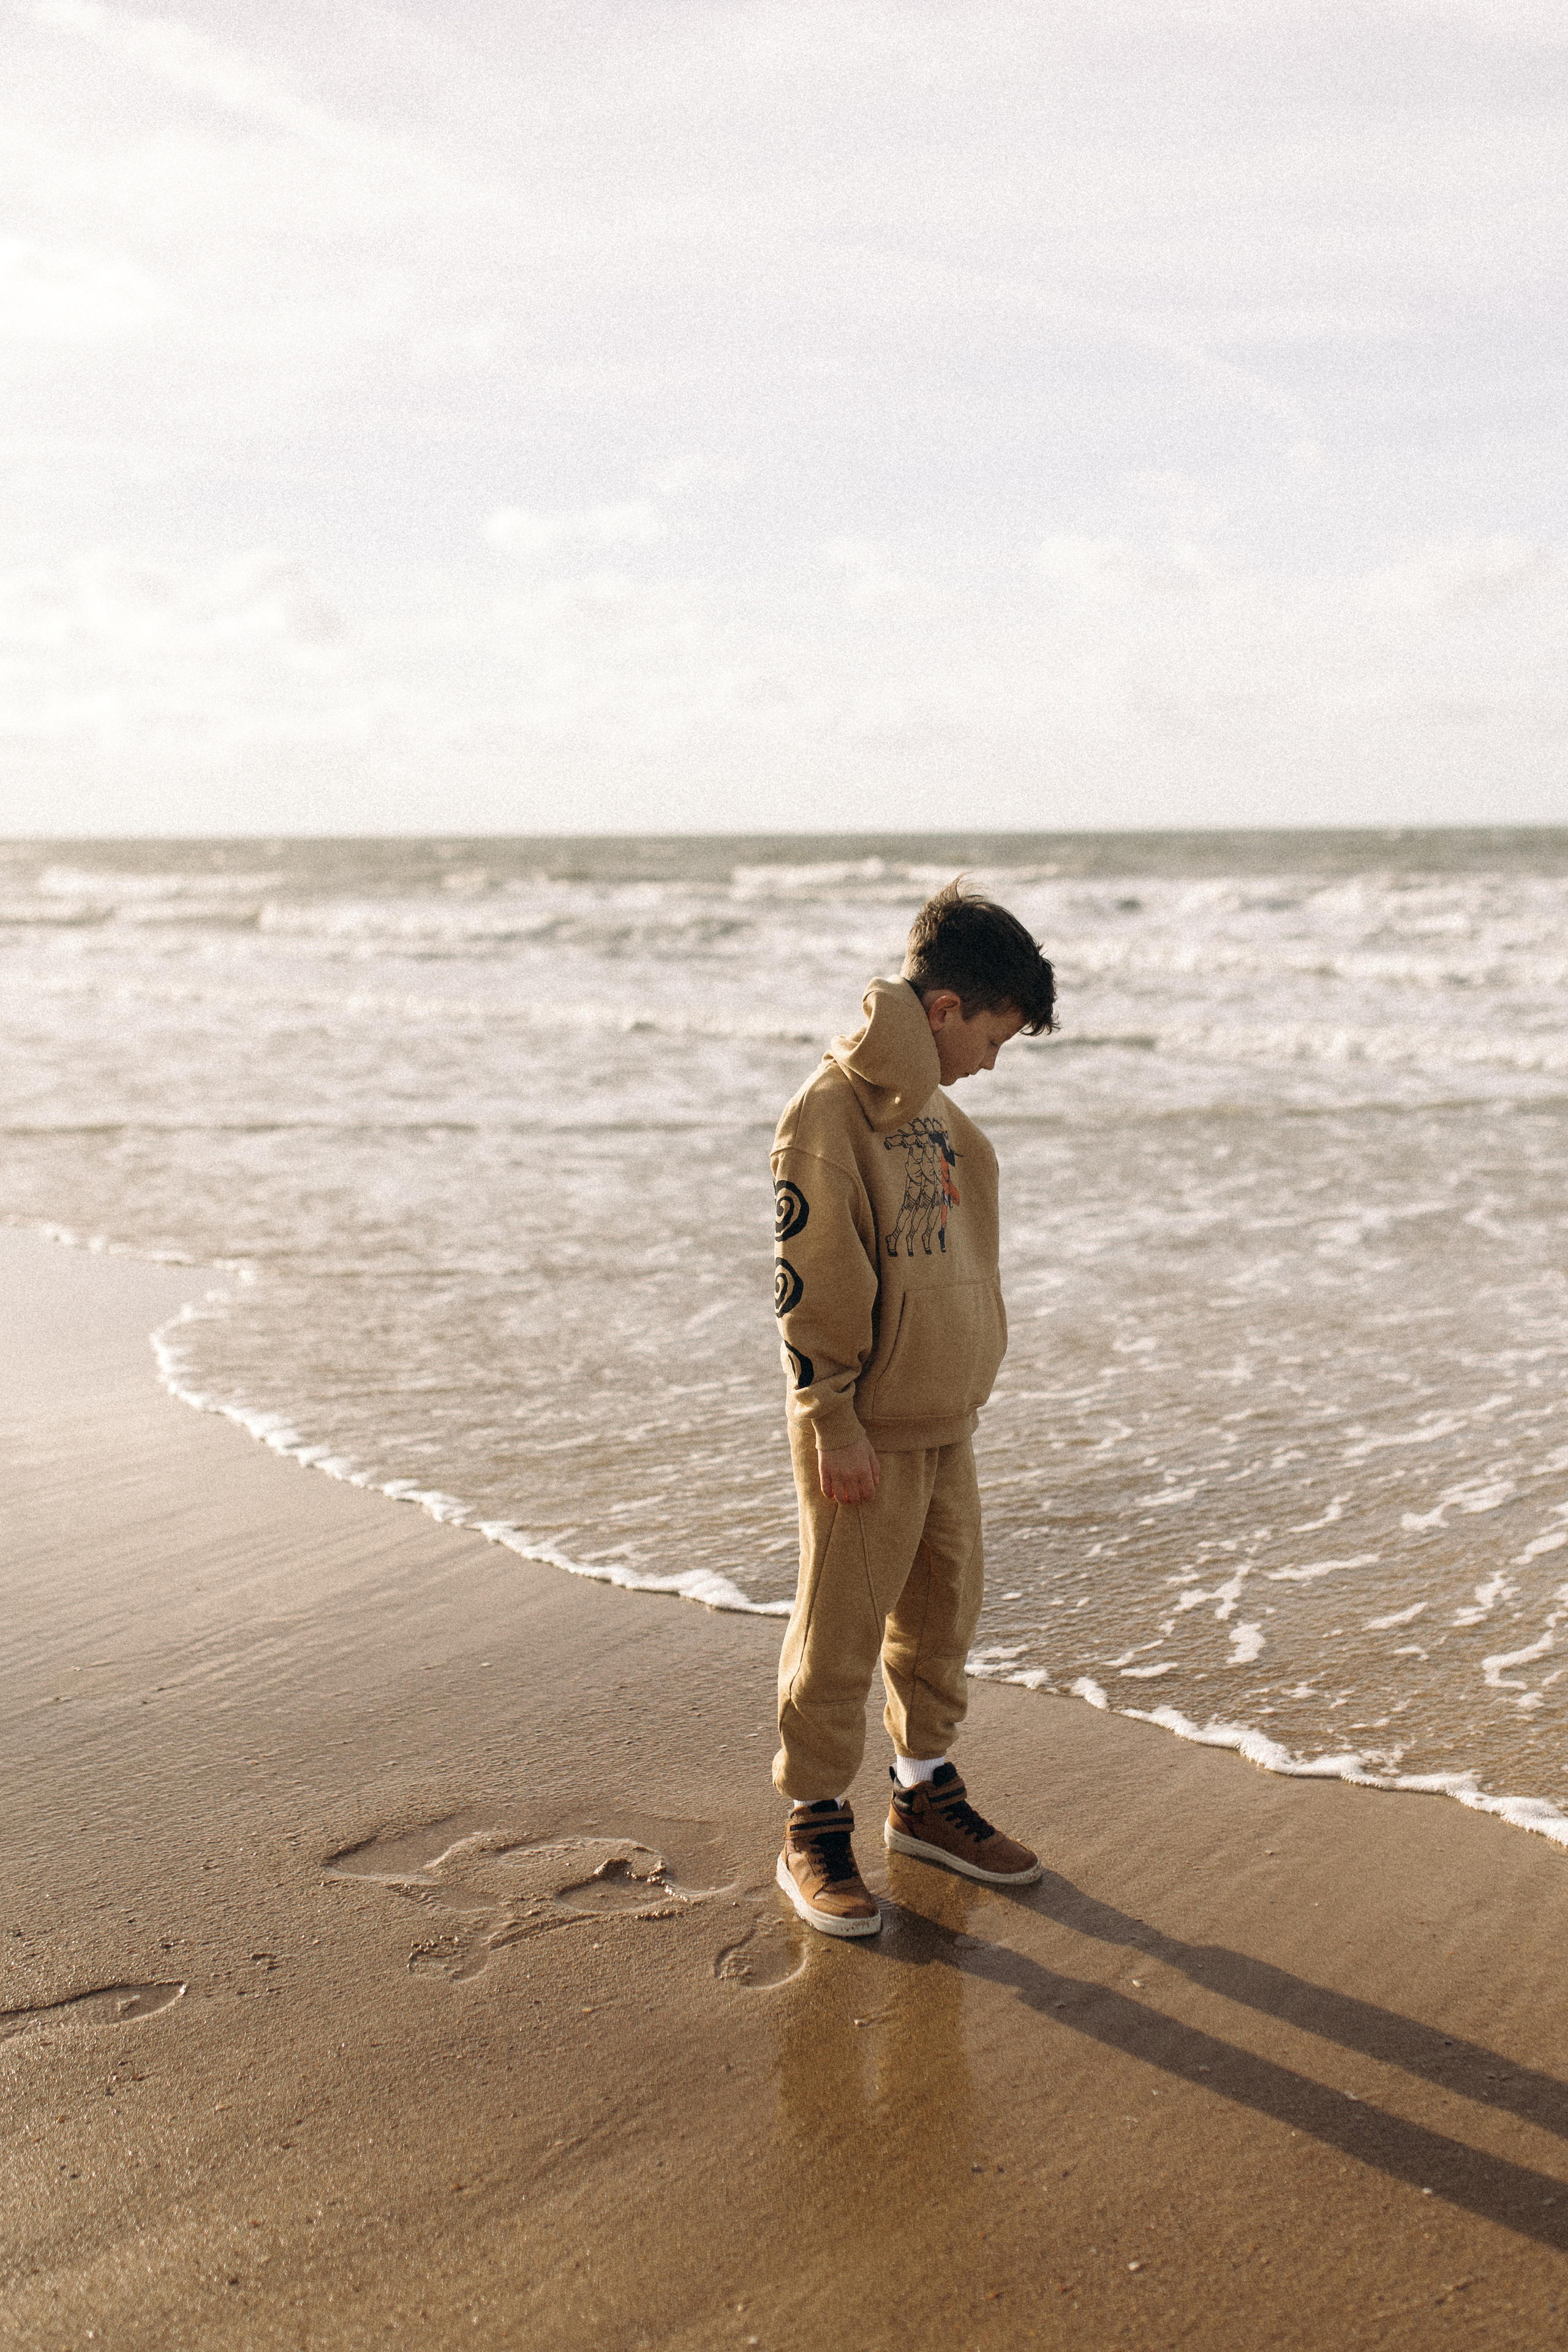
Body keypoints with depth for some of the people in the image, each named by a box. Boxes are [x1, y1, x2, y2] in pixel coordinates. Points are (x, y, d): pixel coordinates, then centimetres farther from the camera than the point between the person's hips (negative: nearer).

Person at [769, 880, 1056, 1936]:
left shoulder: (934, 1110, 10)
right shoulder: (830, 1110, -17)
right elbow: (811, 1280, -18)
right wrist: (835, 1422, -17)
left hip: (947, 1423, 8)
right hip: (867, 1435, -8)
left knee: (943, 1620, 18)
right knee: (839, 1640, 3)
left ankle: (927, 1792, 34)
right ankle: (816, 1829, 17)